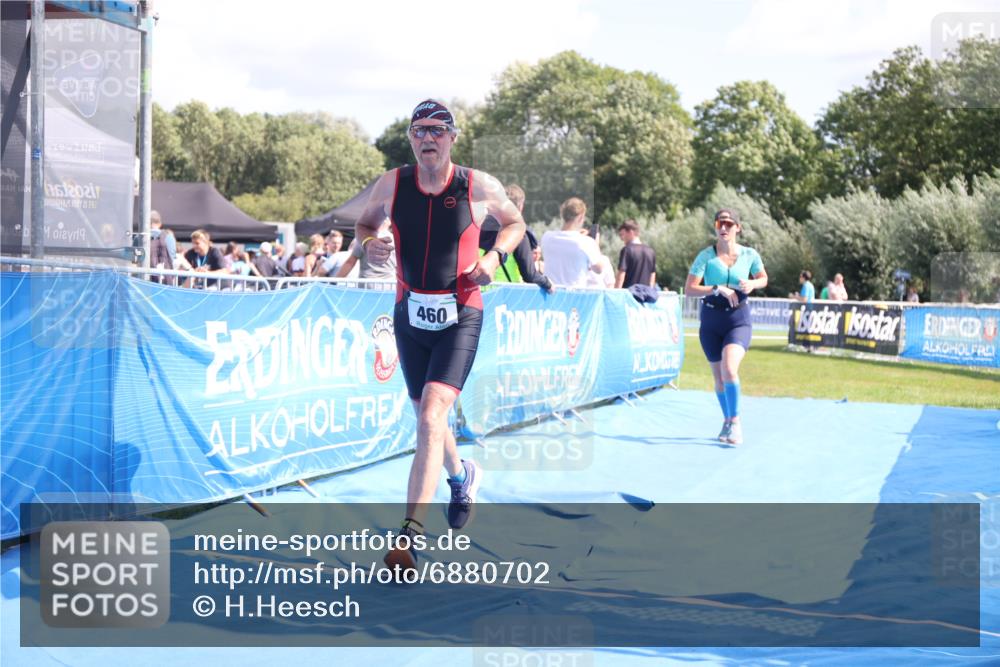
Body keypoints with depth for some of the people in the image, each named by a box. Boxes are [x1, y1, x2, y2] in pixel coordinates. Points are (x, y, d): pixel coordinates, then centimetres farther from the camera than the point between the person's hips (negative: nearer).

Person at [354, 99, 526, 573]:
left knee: (431, 416, -20)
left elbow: (515, 222, 11)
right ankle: (462, 476, 51)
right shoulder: (392, 184, -3)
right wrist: (368, 244, -9)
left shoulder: (479, 186, -8)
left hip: (460, 317, -4)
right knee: (427, 417, 18)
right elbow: (364, 223, 14)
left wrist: (495, 256, -8)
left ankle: (409, 536, -22)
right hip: (410, 315, 4)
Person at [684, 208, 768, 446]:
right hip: (711, 321, 1)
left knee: (729, 369, -24)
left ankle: (735, 421, -11)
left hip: (738, 321, -1)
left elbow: (763, 279, 14)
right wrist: (718, 289, -24)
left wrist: (752, 284, -9)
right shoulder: (706, 256, -7)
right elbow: (689, 289, -13)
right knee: (719, 377, 10)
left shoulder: (749, 255, -3)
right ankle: (727, 420, 32)